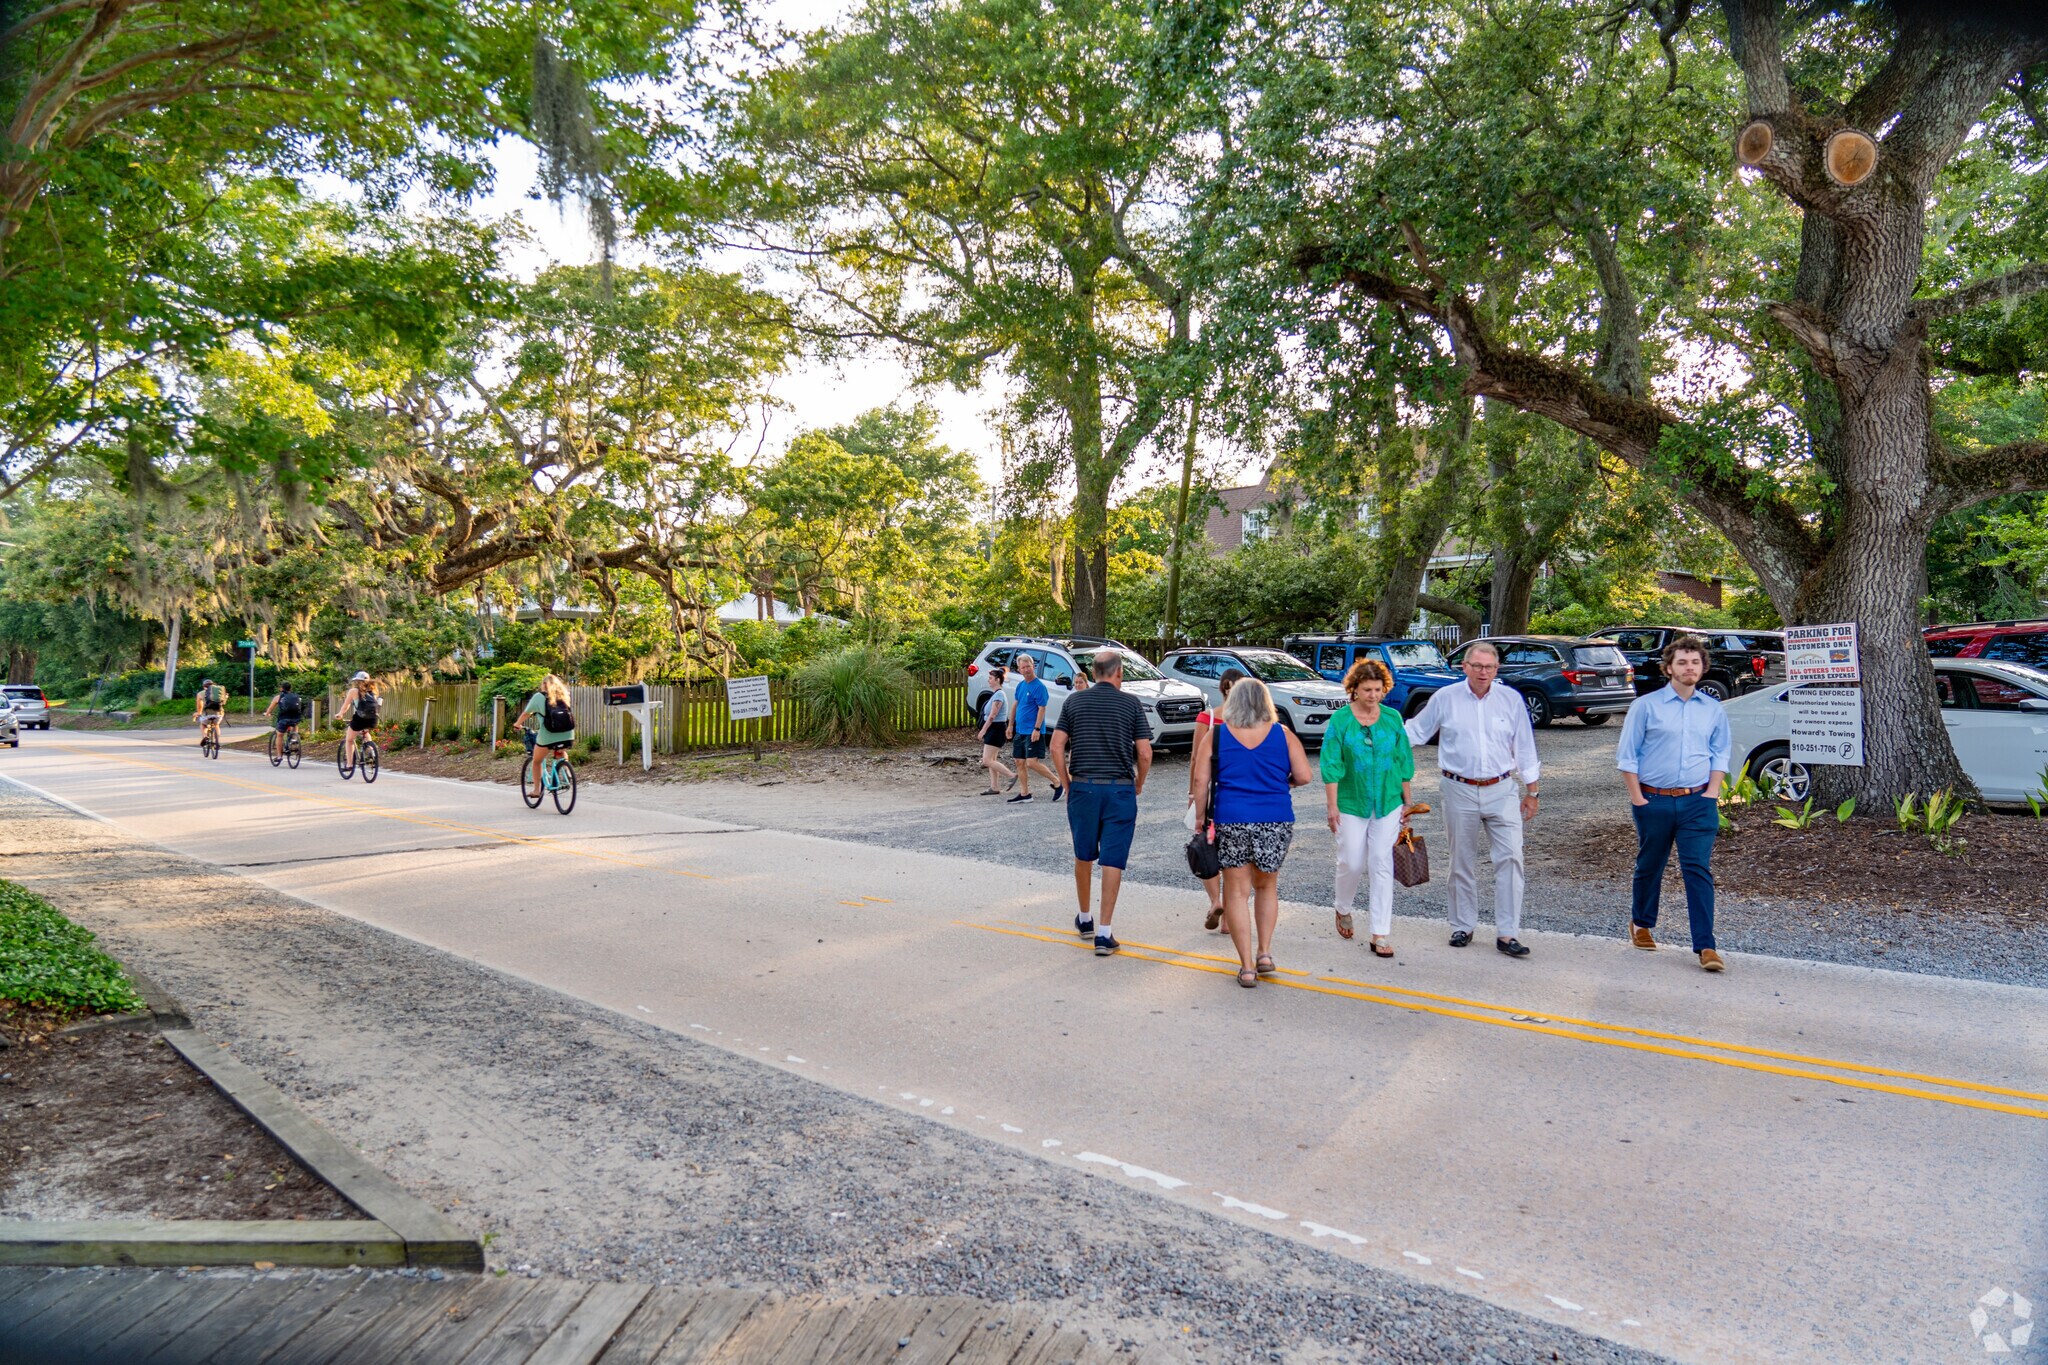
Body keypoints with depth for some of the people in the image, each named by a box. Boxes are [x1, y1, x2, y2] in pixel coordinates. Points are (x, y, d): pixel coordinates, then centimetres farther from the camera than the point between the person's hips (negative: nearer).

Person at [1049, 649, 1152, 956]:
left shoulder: (1074, 701, 3)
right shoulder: (1131, 703, -3)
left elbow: (1057, 746, -1)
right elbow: (1144, 753, -6)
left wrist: (1066, 783, 8)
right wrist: (1139, 785, 10)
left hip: (1082, 788, 2)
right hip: (1120, 790, -2)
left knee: (1083, 856, 18)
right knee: (1112, 861, 1)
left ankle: (1085, 919, 32)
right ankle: (1104, 933, -1)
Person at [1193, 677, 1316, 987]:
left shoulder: (1216, 734, 1)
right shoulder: (1282, 734, 2)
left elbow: (1201, 781, -3)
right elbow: (1304, 776, -1)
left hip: (1231, 821, -1)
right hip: (1276, 821, 1)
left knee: (1237, 892, 7)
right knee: (1267, 887, 21)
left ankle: (1247, 966, 7)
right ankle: (1265, 953, 18)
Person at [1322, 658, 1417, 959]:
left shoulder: (1393, 719, 3)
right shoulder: (1340, 720, -5)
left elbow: (1404, 761, 9)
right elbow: (1331, 766, -5)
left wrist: (1406, 802, 9)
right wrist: (1332, 806, -8)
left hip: (1388, 803, 2)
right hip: (1351, 804, -2)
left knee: (1382, 865, 0)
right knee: (1351, 863, 2)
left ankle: (1381, 934, 4)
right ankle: (1343, 910, 32)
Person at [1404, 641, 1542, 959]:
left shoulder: (1511, 699, 2)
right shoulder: (1445, 698, 0)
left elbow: (1525, 747, 7)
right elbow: (1416, 731, 11)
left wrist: (1531, 792, 8)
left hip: (1501, 791, 0)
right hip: (1460, 792, 0)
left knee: (1510, 858, -9)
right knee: (1462, 863, 9)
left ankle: (1507, 933, -3)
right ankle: (1463, 926, 22)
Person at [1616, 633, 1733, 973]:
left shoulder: (1713, 710, 8)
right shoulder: (1645, 705, -2)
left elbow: (1720, 754, 15)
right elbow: (1627, 755, -1)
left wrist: (1712, 792, 2)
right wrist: (1637, 798, -6)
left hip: (1698, 802, 1)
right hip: (1654, 801, -1)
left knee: (1698, 870, -6)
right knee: (1649, 866, 12)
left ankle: (1705, 945, -6)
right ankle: (1641, 925, 32)